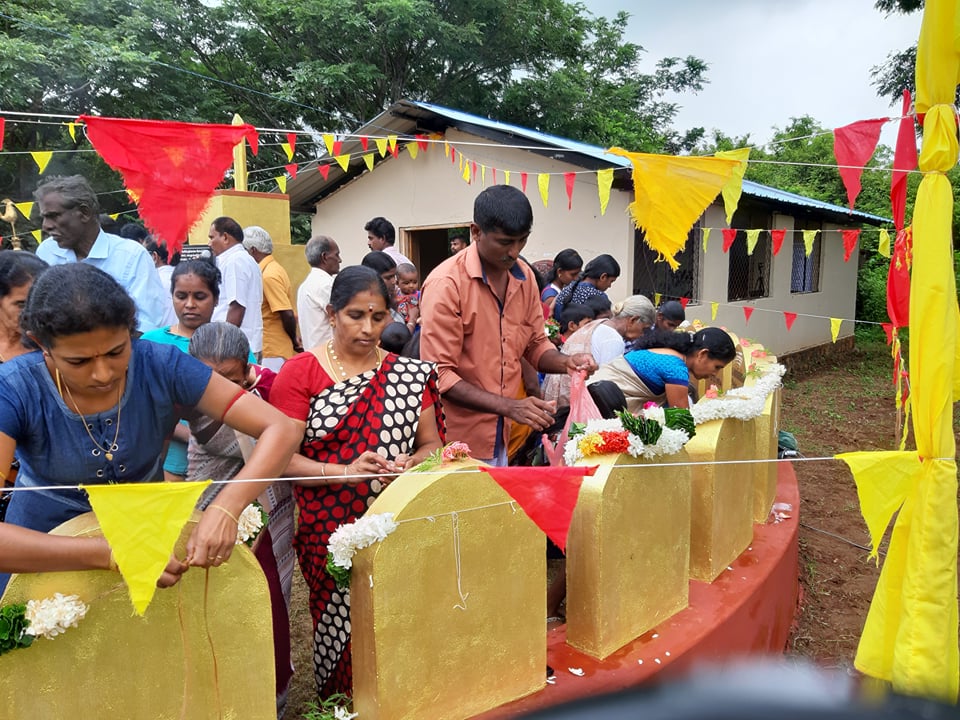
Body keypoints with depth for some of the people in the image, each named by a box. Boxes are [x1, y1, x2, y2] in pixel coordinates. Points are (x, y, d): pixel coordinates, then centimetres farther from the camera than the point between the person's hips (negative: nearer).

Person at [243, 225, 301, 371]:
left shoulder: (269, 276, -17)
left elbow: (288, 315, -21)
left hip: (274, 353, -9)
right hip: (276, 349, 9)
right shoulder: (273, 269, 12)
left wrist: (294, 340, -7)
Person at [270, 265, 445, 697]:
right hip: (330, 529, -2)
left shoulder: (410, 374, 6)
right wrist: (345, 471, -20)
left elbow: (432, 443, 9)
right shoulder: (300, 372, -2)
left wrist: (411, 463, -12)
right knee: (342, 628, 2)